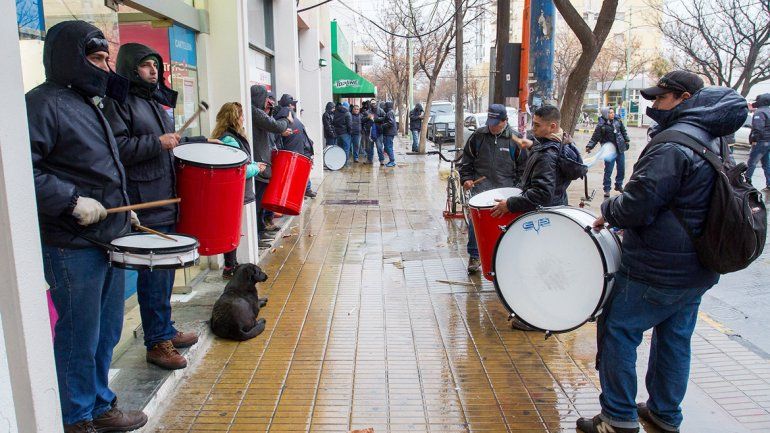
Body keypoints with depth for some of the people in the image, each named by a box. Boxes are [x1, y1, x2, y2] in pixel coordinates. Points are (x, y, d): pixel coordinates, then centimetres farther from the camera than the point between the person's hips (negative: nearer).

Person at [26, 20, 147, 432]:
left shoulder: (88, 104, 18)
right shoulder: (43, 103, -12)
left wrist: (122, 209, 17)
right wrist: (72, 201, -23)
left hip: (108, 240, 9)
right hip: (72, 247, -9)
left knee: (106, 334, 18)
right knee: (79, 339, 4)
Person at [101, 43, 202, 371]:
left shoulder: (155, 100, 20)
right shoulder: (119, 102, -8)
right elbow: (115, 147, -20)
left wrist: (201, 142, 21)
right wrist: (157, 143, -20)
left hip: (167, 199, 9)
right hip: (144, 205, -9)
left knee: (165, 269, 16)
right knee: (154, 274, -5)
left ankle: (165, 330, 29)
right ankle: (157, 343, 7)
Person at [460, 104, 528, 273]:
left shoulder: (515, 139, 4)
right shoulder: (478, 136, 6)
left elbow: (522, 166, 10)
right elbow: (466, 160, 15)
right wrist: (466, 178, 4)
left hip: (506, 188, 0)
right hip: (481, 186, 0)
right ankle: (474, 257, 1)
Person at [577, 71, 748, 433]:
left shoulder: (672, 145, -21)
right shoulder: (711, 141, 11)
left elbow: (635, 206, -25)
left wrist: (607, 211, -4)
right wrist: (620, 217, 16)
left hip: (656, 270, -9)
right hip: (697, 270, 10)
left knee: (617, 331, 2)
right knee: (675, 338, 18)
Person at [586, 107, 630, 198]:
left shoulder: (618, 121, 5)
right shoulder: (601, 125, -9)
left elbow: (623, 131, 18)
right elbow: (595, 137, -9)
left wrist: (627, 140, 13)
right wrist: (589, 146, -19)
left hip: (620, 149, 5)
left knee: (621, 169, 14)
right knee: (608, 170, -2)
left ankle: (619, 185, 32)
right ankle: (607, 189, 9)